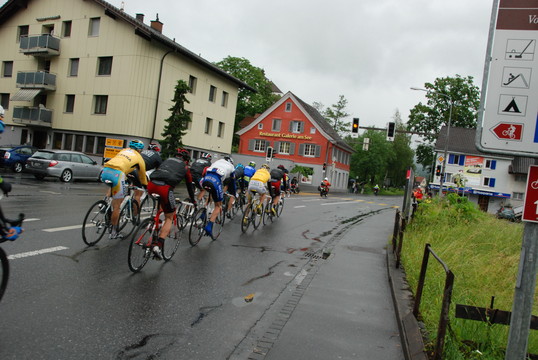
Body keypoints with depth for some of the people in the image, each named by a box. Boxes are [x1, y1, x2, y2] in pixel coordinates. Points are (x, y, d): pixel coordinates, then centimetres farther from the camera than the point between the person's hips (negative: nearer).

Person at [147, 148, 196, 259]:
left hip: (151, 184, 4)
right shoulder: (185, 167, 24)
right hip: (165, 187, -4)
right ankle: (158, 245, -5)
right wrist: (193, 200, 44)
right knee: (169, 218, 9)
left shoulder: (167, 160, 33)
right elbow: (190, 185, 30)